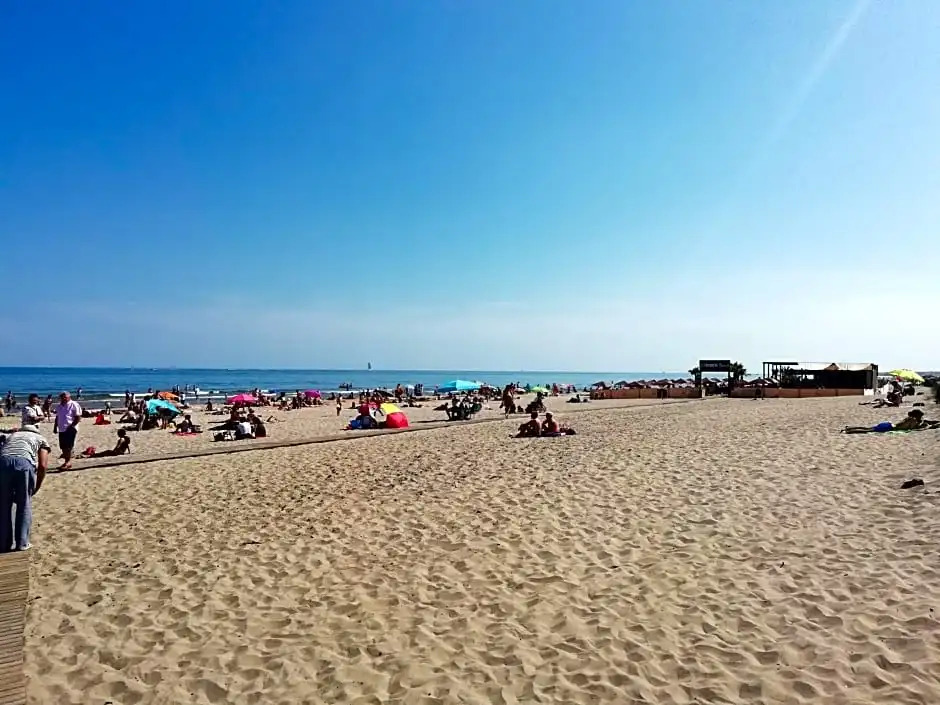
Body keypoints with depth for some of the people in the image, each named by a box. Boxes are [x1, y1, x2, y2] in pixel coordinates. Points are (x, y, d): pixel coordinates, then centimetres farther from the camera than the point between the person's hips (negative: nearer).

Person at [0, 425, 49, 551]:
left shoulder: (12, 435, 39)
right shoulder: (41, 439, 29)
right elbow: (43, 465, 13)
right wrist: (36, 488, 23)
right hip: (24, 462, -2)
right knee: (24, 505, 14)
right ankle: (22, 543, 19)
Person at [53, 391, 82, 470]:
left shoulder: (74, 405, -8)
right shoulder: (59, 406, 17)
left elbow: (78, 418, -13)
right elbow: (57, 418, 23)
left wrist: (71, 426, -19)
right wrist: (55, 427, 14)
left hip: (70, 429, -8)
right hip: (61, 430, 8)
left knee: (68, 447, -10)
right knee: (63, 447, 9)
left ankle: (68, 462, -7)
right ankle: (66, 462, 17)